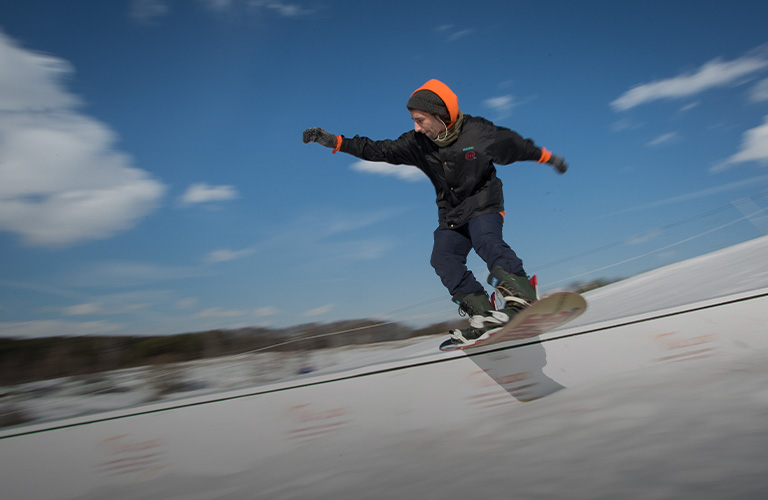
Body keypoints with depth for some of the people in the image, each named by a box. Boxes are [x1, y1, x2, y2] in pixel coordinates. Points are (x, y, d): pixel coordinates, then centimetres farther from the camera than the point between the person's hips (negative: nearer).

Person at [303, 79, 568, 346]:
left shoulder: (477, 131, -14)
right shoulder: (418, 143, -5)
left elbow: (515, 145, 0)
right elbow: (379, 150, -6)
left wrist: (548, 158, 13)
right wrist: (335, 141, -14)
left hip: (483, 205, -4)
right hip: (451, 213, 4)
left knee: (486, 242, -33)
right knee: (443, 258, -17)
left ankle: (521, 294, -39)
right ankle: (484, 314, -22)